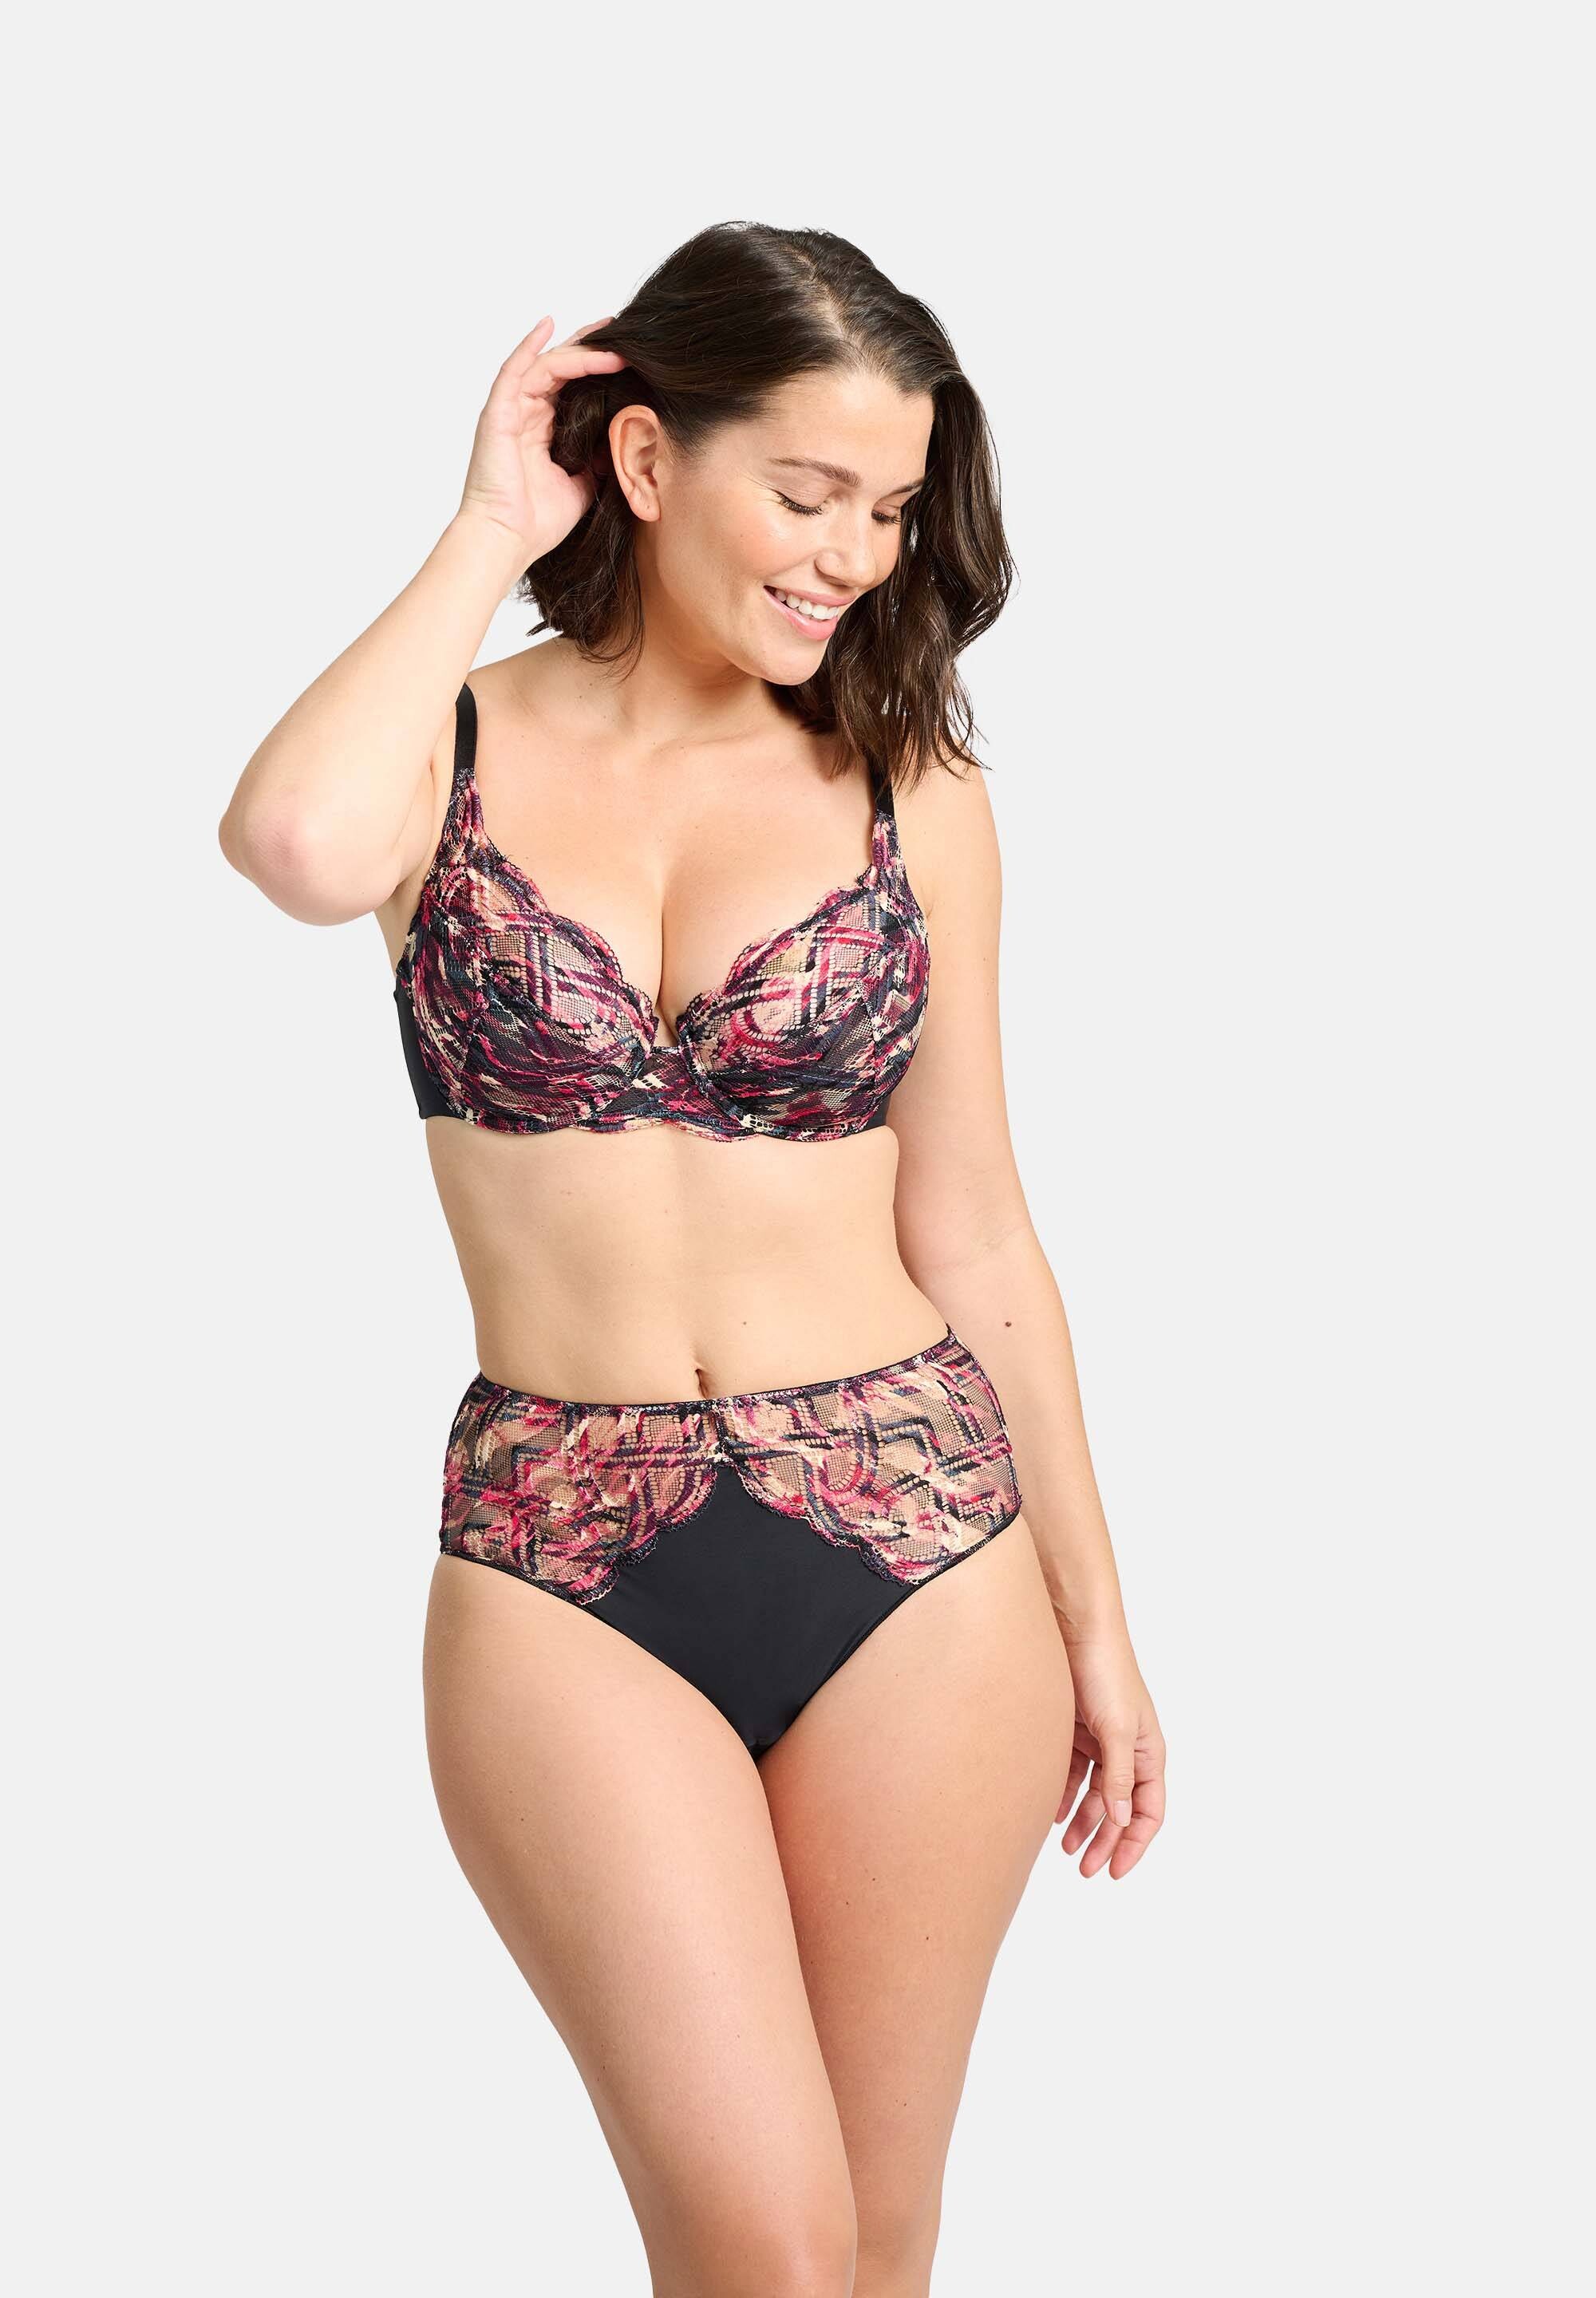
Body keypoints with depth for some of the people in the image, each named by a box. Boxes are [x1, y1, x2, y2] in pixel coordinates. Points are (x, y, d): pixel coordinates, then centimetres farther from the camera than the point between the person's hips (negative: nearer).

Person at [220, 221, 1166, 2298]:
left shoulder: (908, 788, 4)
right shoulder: (457, 743, 1)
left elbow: (970, 1228, 8)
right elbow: (298, 845, -25)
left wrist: (1095, 1617, 10)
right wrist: (490, 531, -10)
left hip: (913, 1541, 2)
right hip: (564, 1571, -1)